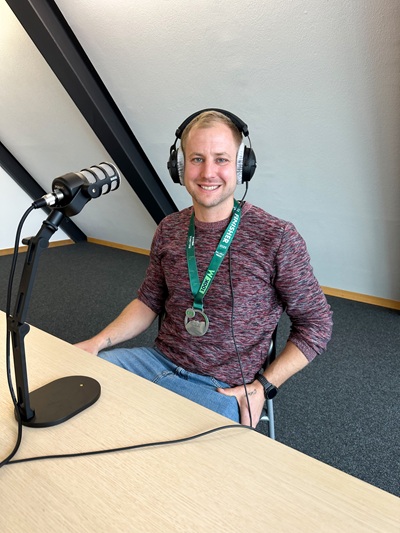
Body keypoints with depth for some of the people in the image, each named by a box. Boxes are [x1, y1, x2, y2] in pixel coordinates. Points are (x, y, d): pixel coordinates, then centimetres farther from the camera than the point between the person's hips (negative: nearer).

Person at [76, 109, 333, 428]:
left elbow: (316, 324, -5)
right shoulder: (169, 230, 2)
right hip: (160, 359, 5)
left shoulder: (278, 239, -14)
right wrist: (99, 341, -1)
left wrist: (263, 386, -12)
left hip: (222, 387, -4)